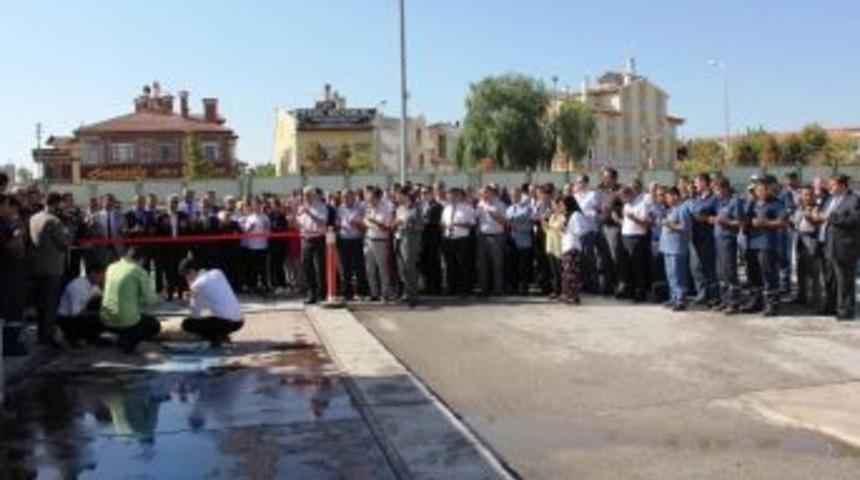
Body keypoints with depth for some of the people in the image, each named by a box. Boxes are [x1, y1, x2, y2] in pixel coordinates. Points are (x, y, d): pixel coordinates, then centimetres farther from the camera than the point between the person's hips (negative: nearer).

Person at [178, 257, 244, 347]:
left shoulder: (197, 285, -5)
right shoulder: (217, 273, 13)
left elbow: (195, 315, 1)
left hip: (224, 322, -8)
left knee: (186, 324, 0)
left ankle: (215, 338, -5)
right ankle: (222, 335, 16)